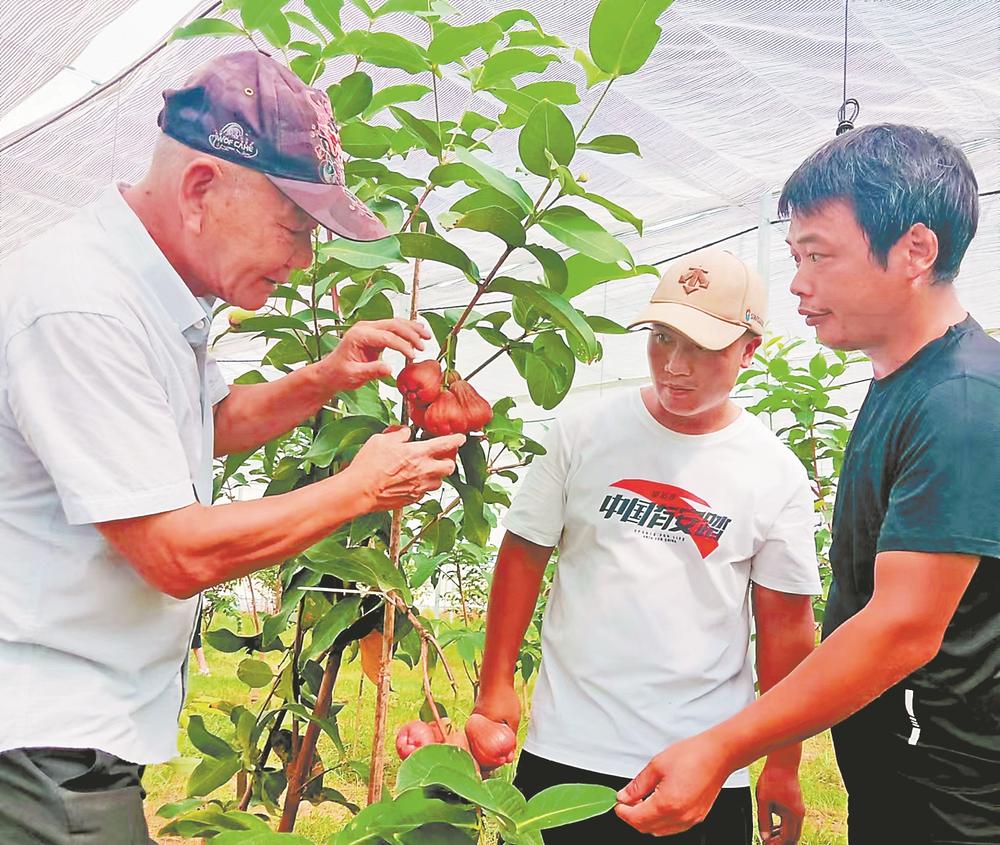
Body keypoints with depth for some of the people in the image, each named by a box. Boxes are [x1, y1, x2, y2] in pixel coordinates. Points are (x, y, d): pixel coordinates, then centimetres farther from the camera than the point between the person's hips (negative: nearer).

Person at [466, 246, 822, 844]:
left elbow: (785, 627, 1)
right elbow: (525, 554, 2)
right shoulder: (585, 432, -3)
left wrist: (783, 766, 3)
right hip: (565, 749, 1)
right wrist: (495, 689, -2)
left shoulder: (778, 475, -4)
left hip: (705, 768, 0)